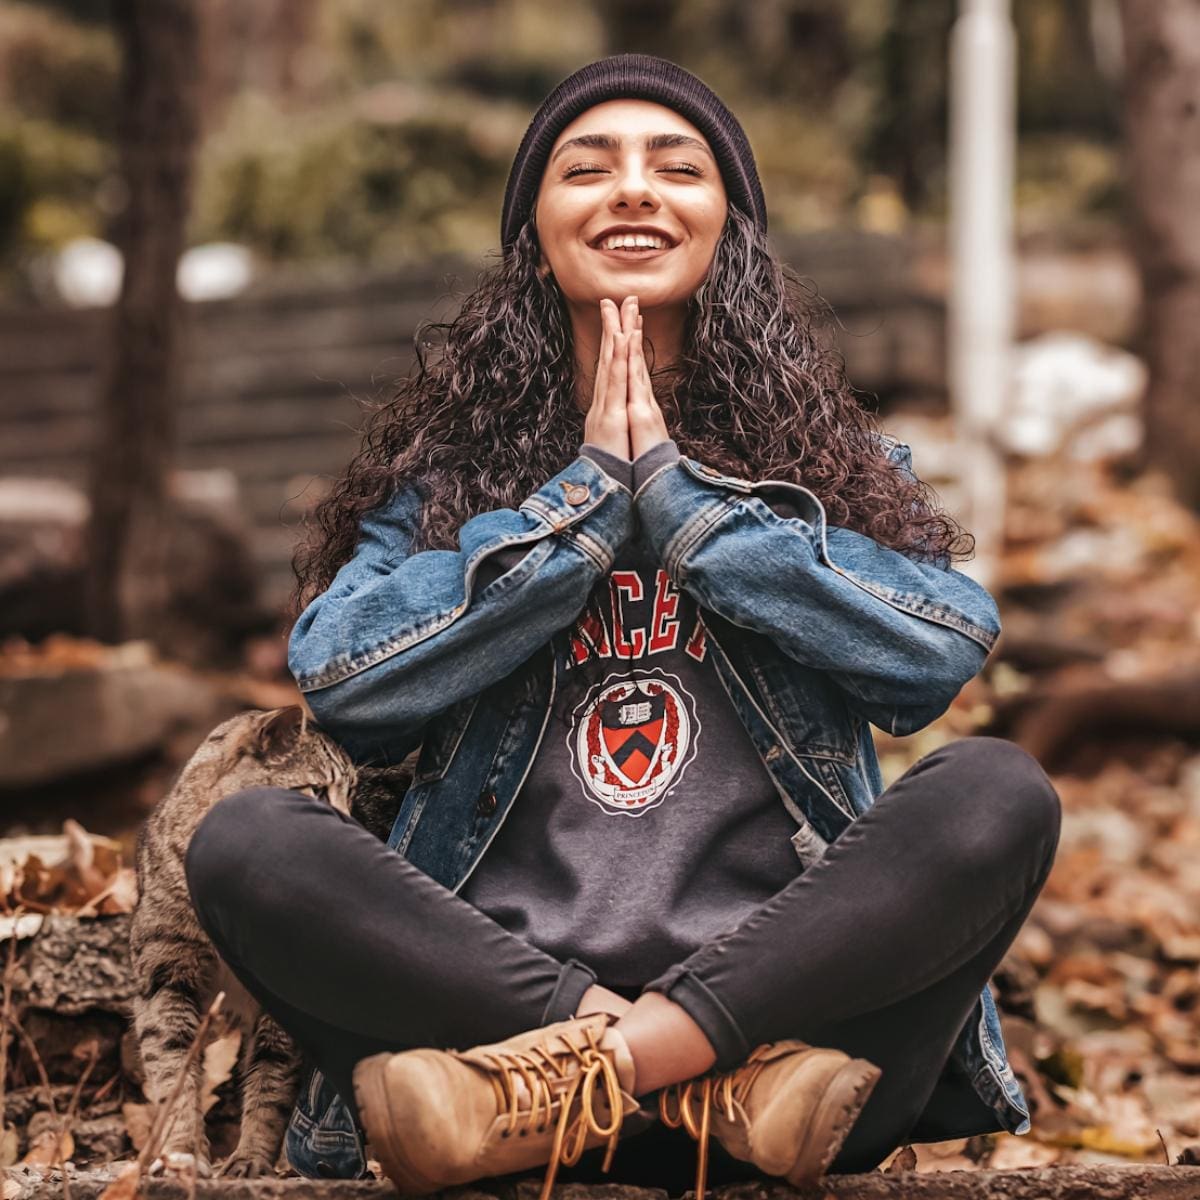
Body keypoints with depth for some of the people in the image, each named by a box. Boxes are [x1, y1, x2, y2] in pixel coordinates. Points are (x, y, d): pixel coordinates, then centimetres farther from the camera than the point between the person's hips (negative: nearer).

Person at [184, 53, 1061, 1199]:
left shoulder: (834, 456, 16)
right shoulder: (445, 463, 16)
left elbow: (940, 655, -4)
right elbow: (341, 683, -2)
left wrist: (674, 484, -2)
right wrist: (588, 492, -1)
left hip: (768, 976, 0)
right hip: (496, 978, 0)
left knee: (997, 791, -25)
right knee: (244, 838, -24)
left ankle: (543, 1096, -30)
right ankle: (732, 1076, -28)